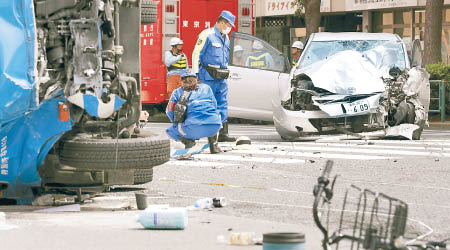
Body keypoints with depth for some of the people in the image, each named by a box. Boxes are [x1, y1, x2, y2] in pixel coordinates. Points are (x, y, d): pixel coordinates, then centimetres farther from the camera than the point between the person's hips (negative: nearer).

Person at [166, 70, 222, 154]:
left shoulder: (178, 92, 18)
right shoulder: (206, 88, 24)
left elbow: (170, 112, 14)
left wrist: (177, 123, 33)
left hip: (194, 128, -2)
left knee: (170, 131, 26)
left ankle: (188, 140, -1)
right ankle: (213, 144, 23)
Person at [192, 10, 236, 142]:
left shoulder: (225, 38, 18)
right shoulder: (207, 35, -7)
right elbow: (196, 54, -8)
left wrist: (226, 72, 21)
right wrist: (196, 74, -11)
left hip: (222, 78, 8)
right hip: (208, 77, -8)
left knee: (223, 105, 3)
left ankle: (223, 133, 4)